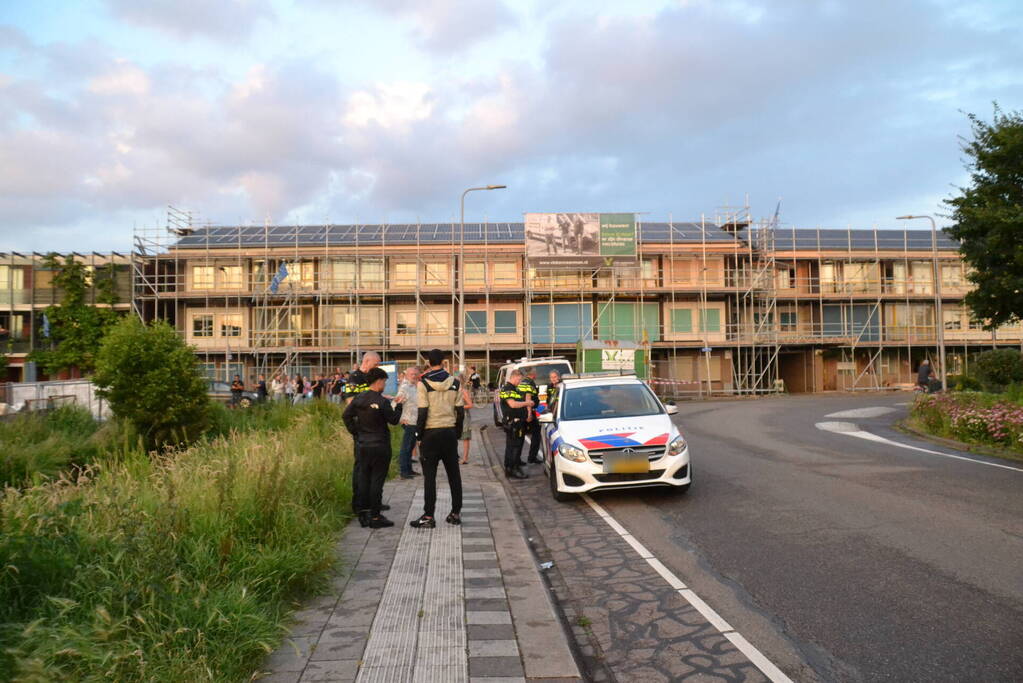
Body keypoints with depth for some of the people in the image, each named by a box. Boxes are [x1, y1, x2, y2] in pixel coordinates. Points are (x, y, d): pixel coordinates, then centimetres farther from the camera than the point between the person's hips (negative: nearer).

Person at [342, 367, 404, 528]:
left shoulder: (358, 398, 3)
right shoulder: (382, 401, -16)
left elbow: (346, 415, 5)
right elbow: (393, 420, -8)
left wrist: (355, 433, 11)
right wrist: (399, 406, 5)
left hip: (363, 446, 6)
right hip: (380, 446, -6)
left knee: (364, 479, 13)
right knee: (377, 480, 0)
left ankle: (363, 514, 18)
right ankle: (375, 517, 3)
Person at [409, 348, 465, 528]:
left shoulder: (423, 383, -9)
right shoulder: (455, 383, 2)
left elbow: (422, 413, -12)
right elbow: (460, 411, 4)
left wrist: (418, 436, -3)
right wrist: (457, 432, 14)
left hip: (431, 433, -3)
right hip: (450, 432, 3)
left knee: (430, 476, 1)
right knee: (453, 473, 12)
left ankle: (428, 517, 2)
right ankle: (456, 513, 18)